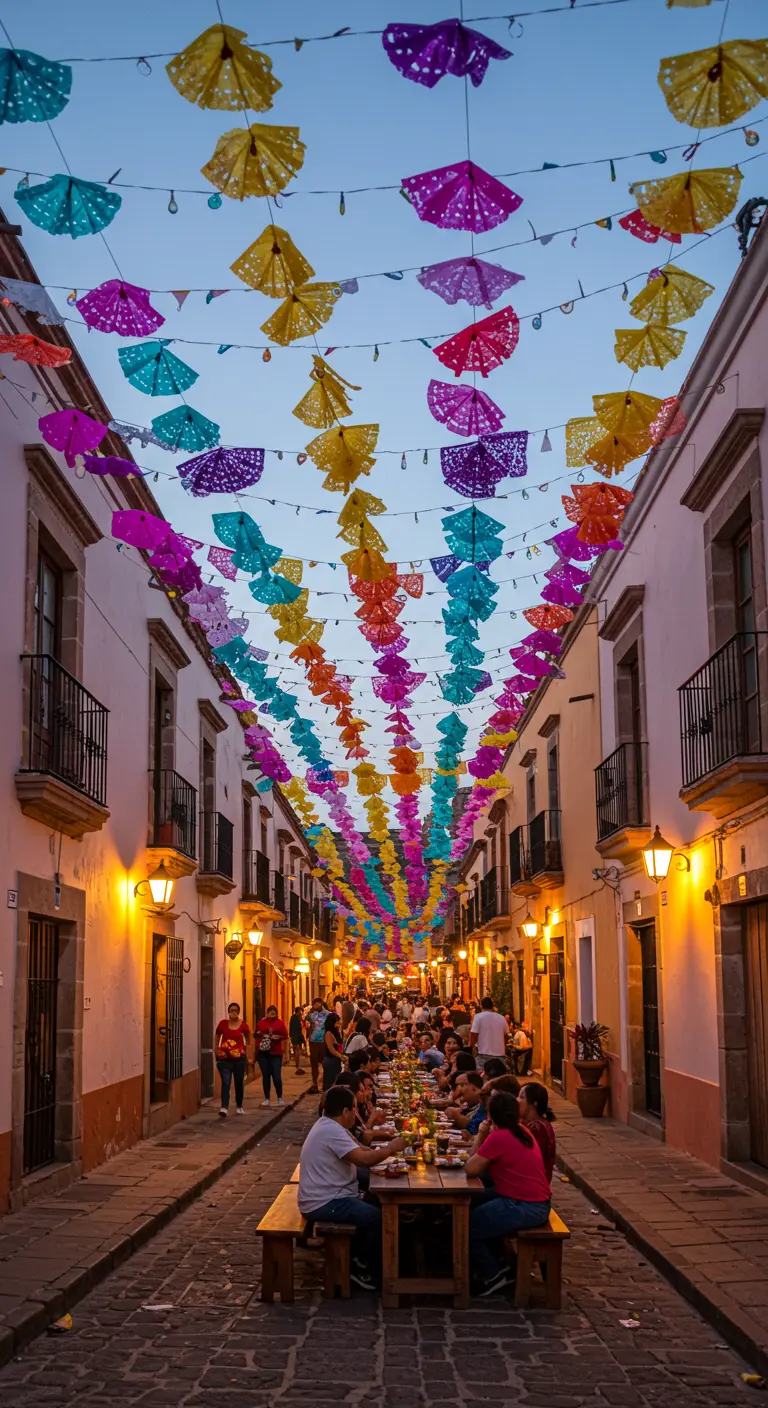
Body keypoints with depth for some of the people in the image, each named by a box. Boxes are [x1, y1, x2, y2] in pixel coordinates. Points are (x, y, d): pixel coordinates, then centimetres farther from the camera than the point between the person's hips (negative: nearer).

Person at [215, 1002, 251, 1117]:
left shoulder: (243, 1025, -5)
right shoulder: (223, 1023, -4)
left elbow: (248, 1037, 14)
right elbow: (217, 1036, 13)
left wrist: (246, 1049, 10)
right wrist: (217, 1049, 10)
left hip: (239, 1058, 1)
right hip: (224, 1058, -1)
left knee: (239, 1083, 13)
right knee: (225, 1083, -11)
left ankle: (239, 1106, 31)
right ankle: (224, 1108, -18)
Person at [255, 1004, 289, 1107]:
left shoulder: (280, 1023, 1)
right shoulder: (261, 1023, 6)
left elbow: (285, 1036, 2)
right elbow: (256, 1035, 17)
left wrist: (279, 1037, -17)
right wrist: (258, 1035, -5)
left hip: (275, 1053, -2)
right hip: (263, 1053, 2)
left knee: (277, 1077, -6)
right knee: (265, 1076, 6)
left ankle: (280, 1098, 11)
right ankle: (266, 1098, 15)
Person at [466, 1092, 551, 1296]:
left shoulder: (499, 1137, -18)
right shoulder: (520, 1131, 11)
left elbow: (470, 1169, -15)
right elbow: (487, 1163, 13)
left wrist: (480, 1137, -5)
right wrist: (484, 1138, 2)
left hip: (524, 1208, -10)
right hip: (537, 1203, 10)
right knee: (474, 1206, 24)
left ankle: (492, 1277, 13)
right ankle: (497, 1266, 27)